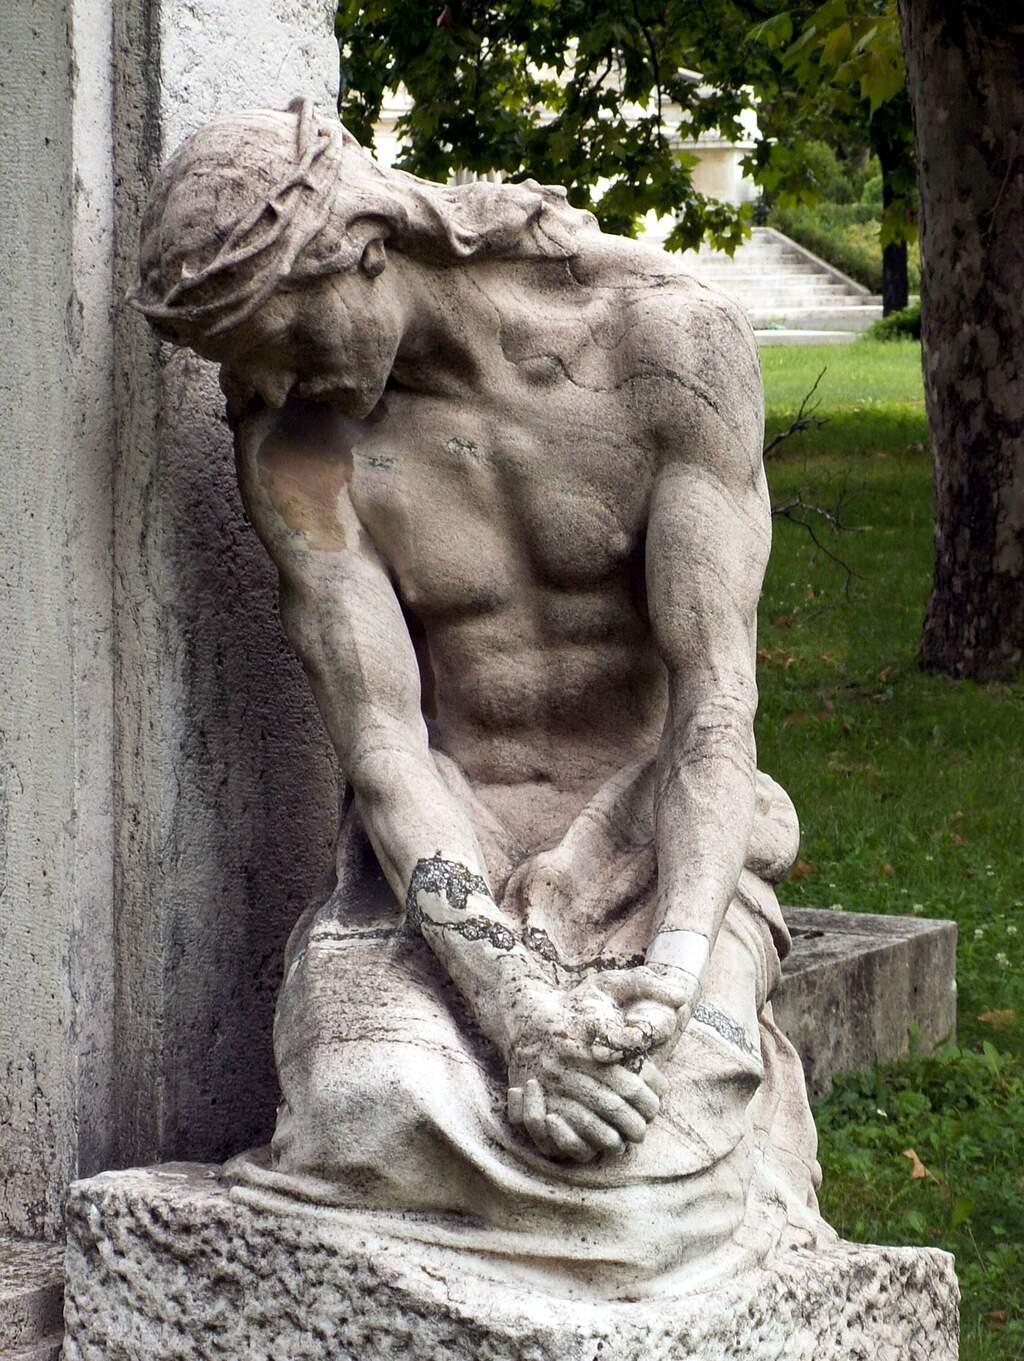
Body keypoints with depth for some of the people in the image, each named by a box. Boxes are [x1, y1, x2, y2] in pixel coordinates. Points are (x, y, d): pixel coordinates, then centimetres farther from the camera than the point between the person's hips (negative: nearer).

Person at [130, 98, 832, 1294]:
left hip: (662, 849, -1)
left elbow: (718, 698, -15)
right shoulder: (297, 444, -5)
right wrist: (514, 1002, -30)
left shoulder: (675, 342, -11)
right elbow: (379, 745, -14)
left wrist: (670, 973, -30)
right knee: (373, 1103, -32)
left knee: (644, 1141, -31)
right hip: (440, 860, 1)